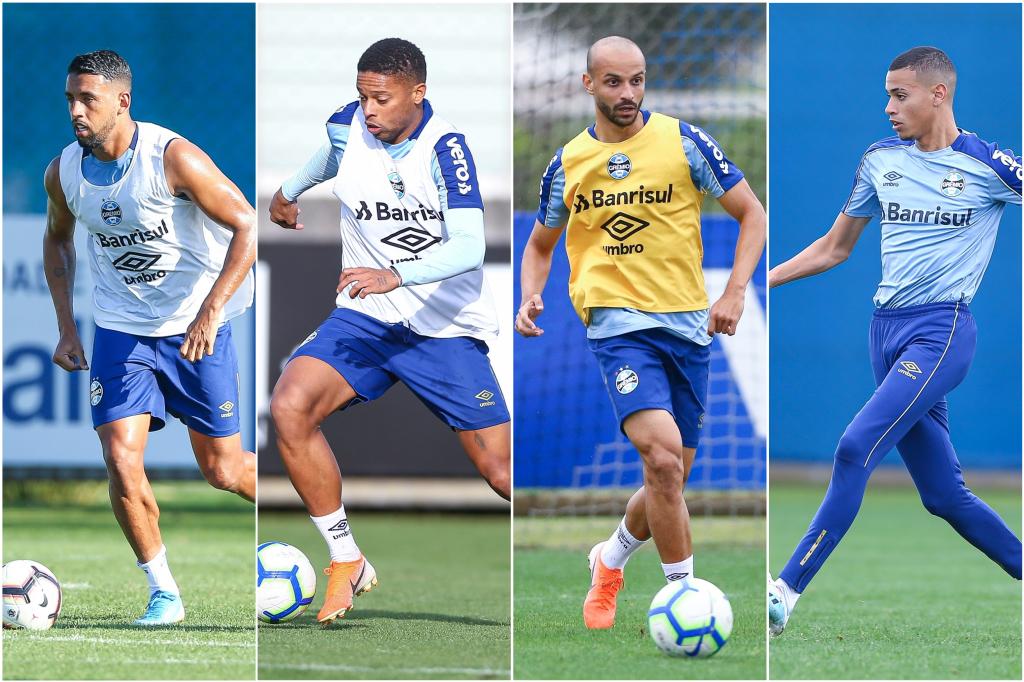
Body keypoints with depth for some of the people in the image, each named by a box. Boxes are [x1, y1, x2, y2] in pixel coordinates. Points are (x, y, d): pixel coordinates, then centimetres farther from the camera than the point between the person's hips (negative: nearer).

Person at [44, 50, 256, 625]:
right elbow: (58, 239, 17)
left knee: (222, 470, 4)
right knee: (121, 459, -15)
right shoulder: (64, 172, -4)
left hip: (196, 328, -3)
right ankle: (164, 593, 1)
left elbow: (248, 226, -18)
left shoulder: (173, 157, -20)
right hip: (121, 333, 4)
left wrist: (212, 308, -27)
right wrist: (67, 329, 9)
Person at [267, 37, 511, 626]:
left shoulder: (445, 148, -18)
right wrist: (289, 192, 39)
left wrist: (396, 276, -41)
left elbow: (469, 247, -26)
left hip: (446, 328, -4)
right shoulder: (349, 125, -4)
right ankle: (347, 563, -10)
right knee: (290, 406, -22)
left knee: (503, 472, -6)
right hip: (366, 317, 4)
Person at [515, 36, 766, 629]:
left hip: (688, 325, 2)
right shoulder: (568, 164, 6)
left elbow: (751, 213, 5)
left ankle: (612, 559, 38)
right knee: (662, 450, -24)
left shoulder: (683, 141, 1)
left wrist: (735, 291, -8)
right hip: (619, 324, -2)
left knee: (671, 479, 9)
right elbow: (541, 244, 22)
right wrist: (532, 296, 1)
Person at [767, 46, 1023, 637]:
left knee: (856, 448, -22)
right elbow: (834, 248, 22)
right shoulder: (881, 161, 12)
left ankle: (786, 593, -23)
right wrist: (761, 282, 15)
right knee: (944, 495, 5)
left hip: (942, 331, -6)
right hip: (887, 330, 6)